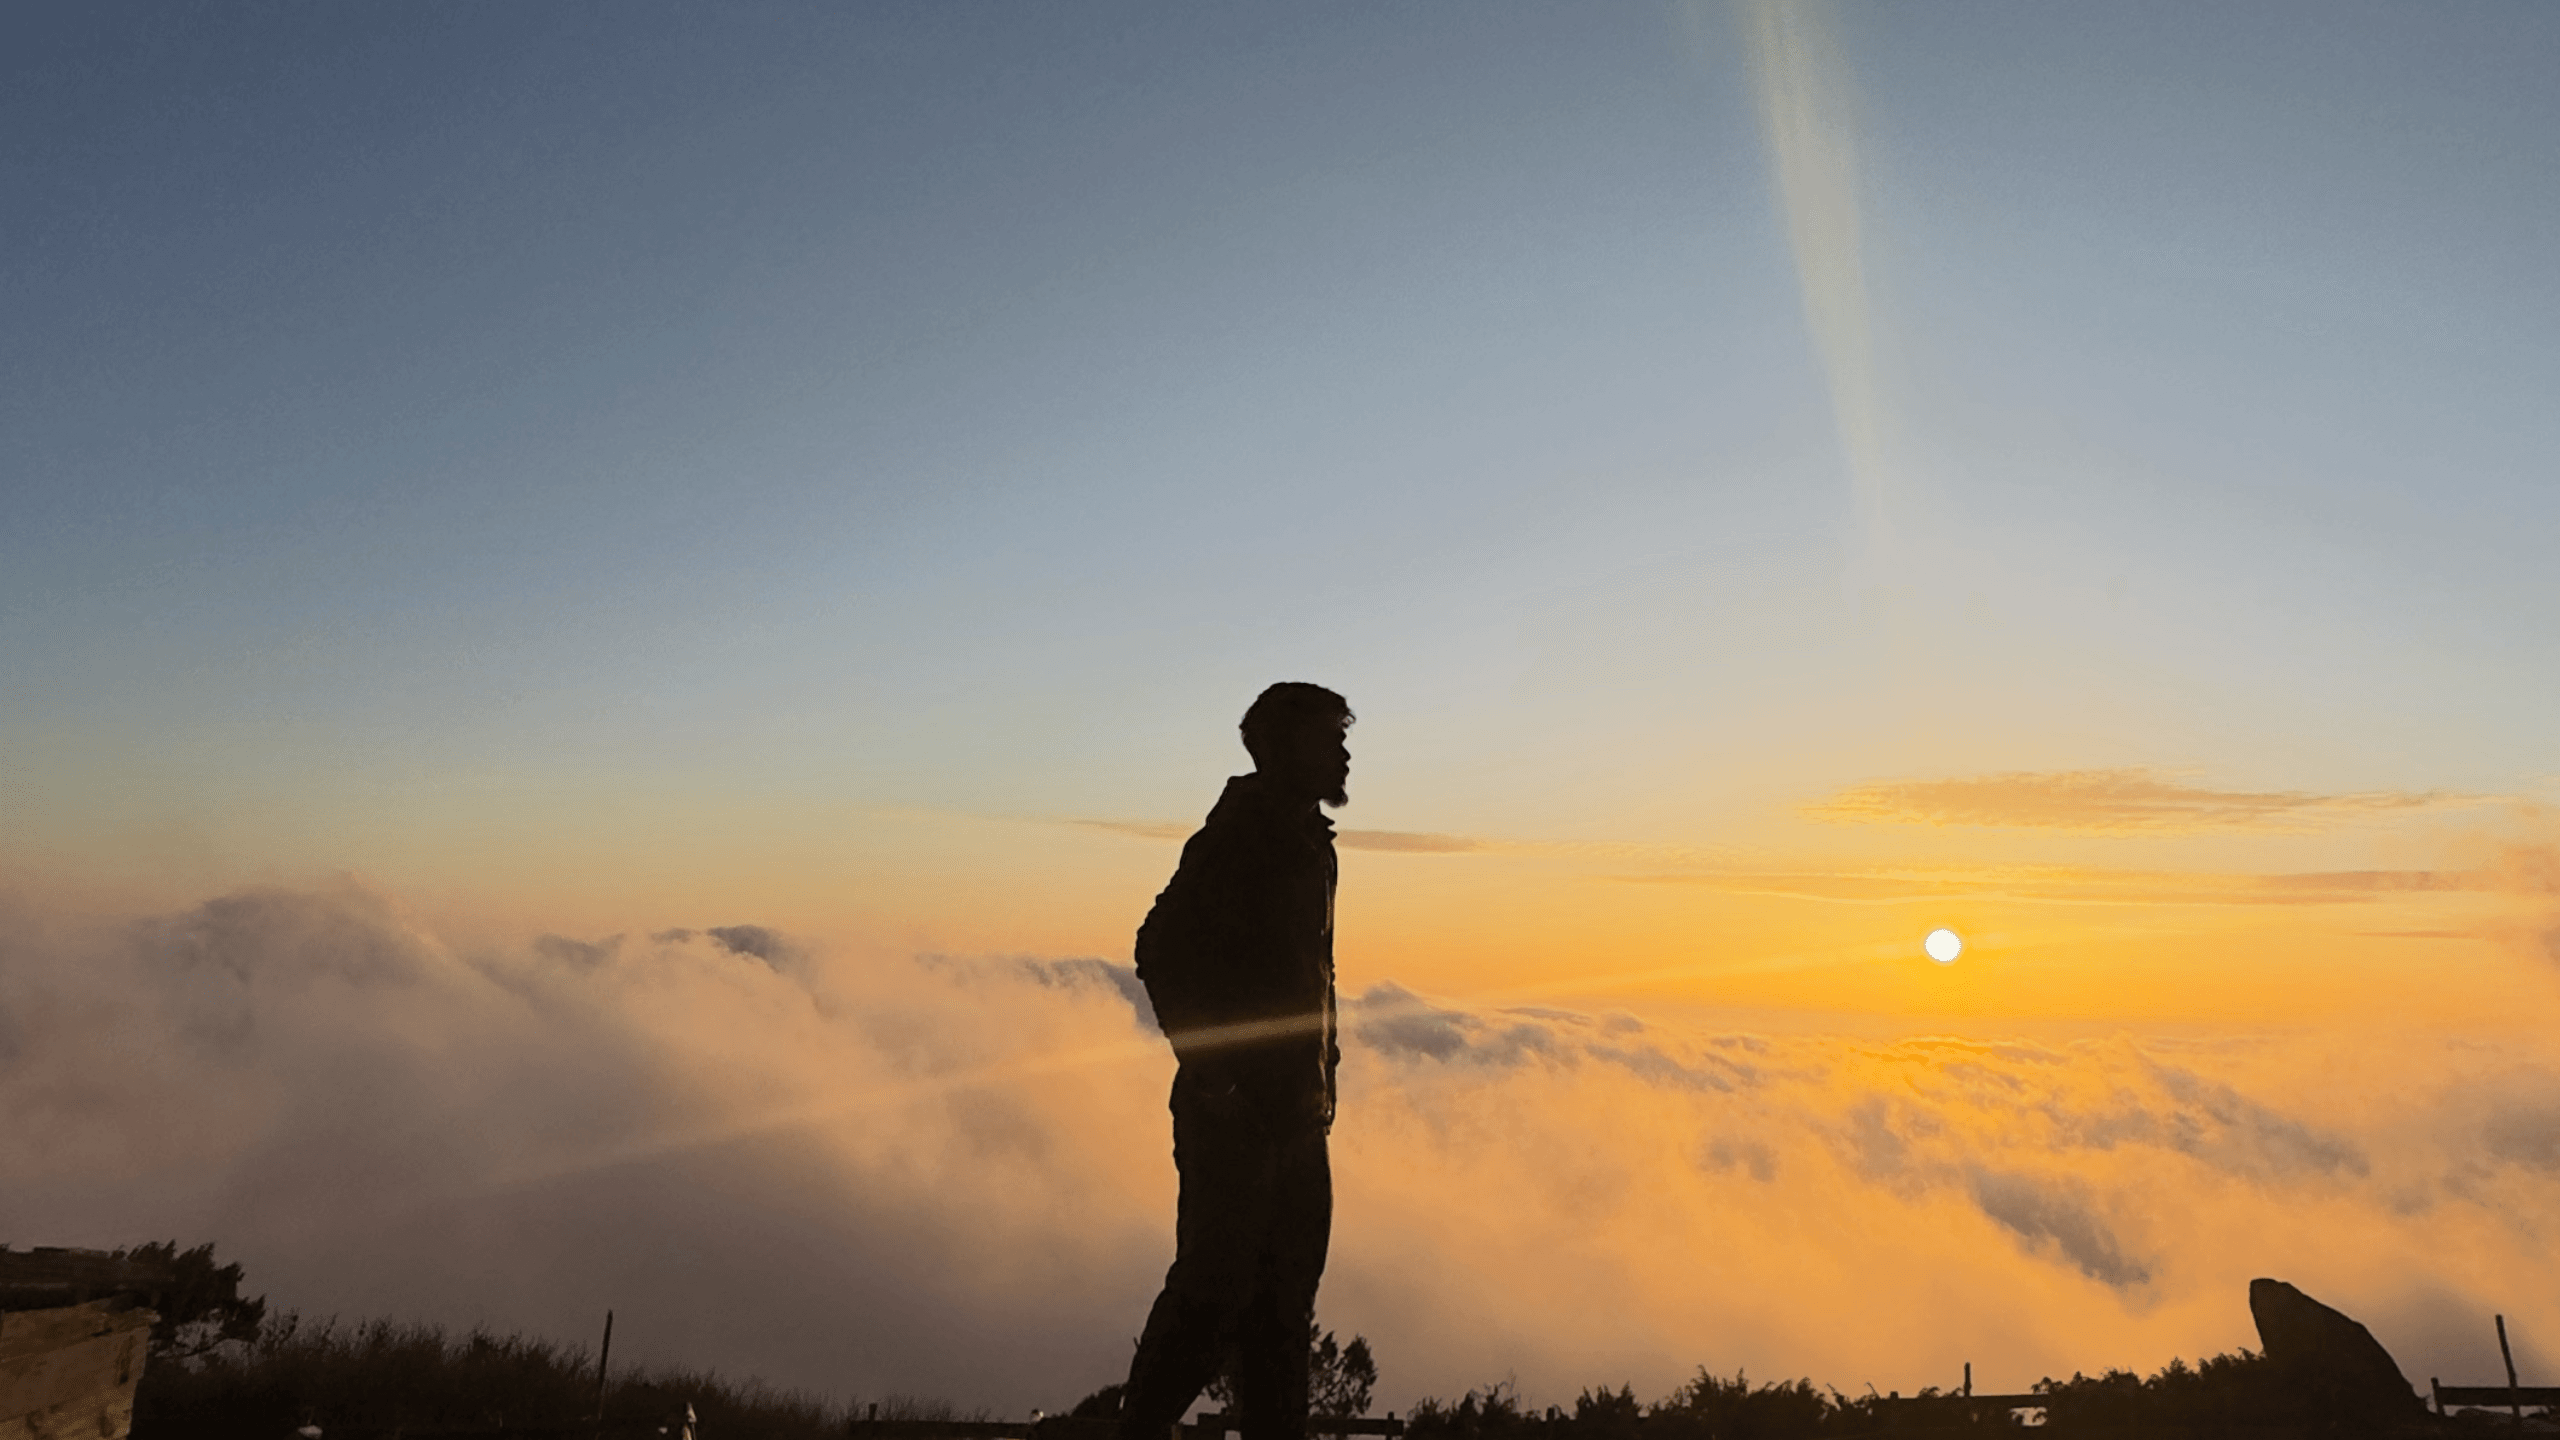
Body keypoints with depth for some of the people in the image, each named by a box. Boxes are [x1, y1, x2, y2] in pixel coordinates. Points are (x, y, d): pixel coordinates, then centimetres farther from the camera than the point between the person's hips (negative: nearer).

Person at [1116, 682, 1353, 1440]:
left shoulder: (1309, 844, 15)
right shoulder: (1232, 839, -12)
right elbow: (1160, 951, -19)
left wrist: (1319, 1078, 13)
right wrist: (1211, 1071, -19)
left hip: (1295, 1113, 9)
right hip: (1233, 1112, -8)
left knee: (1284, 1298, 13)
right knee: (1216, 1285, -3)